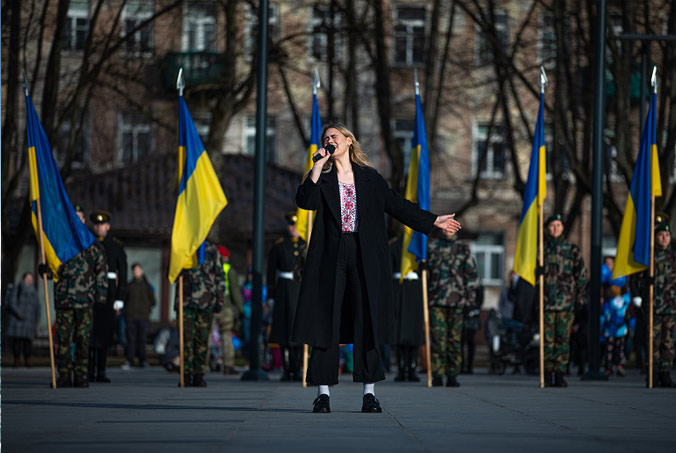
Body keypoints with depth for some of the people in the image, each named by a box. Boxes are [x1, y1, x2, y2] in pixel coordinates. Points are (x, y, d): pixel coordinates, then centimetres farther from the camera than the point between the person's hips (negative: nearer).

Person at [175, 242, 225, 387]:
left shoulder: (211, 250, 7)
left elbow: (220, 277, 10)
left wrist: (220, 299, 4)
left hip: (206, 303, 0)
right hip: (186, 302, 0)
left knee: (202, 339, 2)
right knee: (186, 338, -5)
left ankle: (199, 375, 8)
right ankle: (187, 375, -1)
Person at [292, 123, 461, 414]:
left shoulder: (370, 179, 12)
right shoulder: (321, 177, 9)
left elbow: (397, 205, 17)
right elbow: (305, 201, -9)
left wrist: (432, 221, 15)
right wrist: (318, 165, -9)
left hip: (365, 258, 1)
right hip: (331, 256, -1)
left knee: (366, 321, -1)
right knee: (326, 321, -3)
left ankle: (369, 392, 3)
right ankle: (322, 392, 1)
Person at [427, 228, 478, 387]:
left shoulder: (462, 248, 12)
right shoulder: (431, 247, 10)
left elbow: (471, 274, 12)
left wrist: (471, 298, 5)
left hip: (457, 301, 1)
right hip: (436, 301, -1)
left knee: (455, 339, 1)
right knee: (438, 338, -8)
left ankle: (452, 375, 6)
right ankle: (437, 375, -4)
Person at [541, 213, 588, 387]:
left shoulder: (572, 250, 9)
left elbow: (581, 274, 8)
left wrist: (580, 296, 1)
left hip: (566, 301, 0)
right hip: (546, 300, 0)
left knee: (563, 338, -3)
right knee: (547, 338, -1)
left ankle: (559, 375, 1)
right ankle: (547, 375, 5)